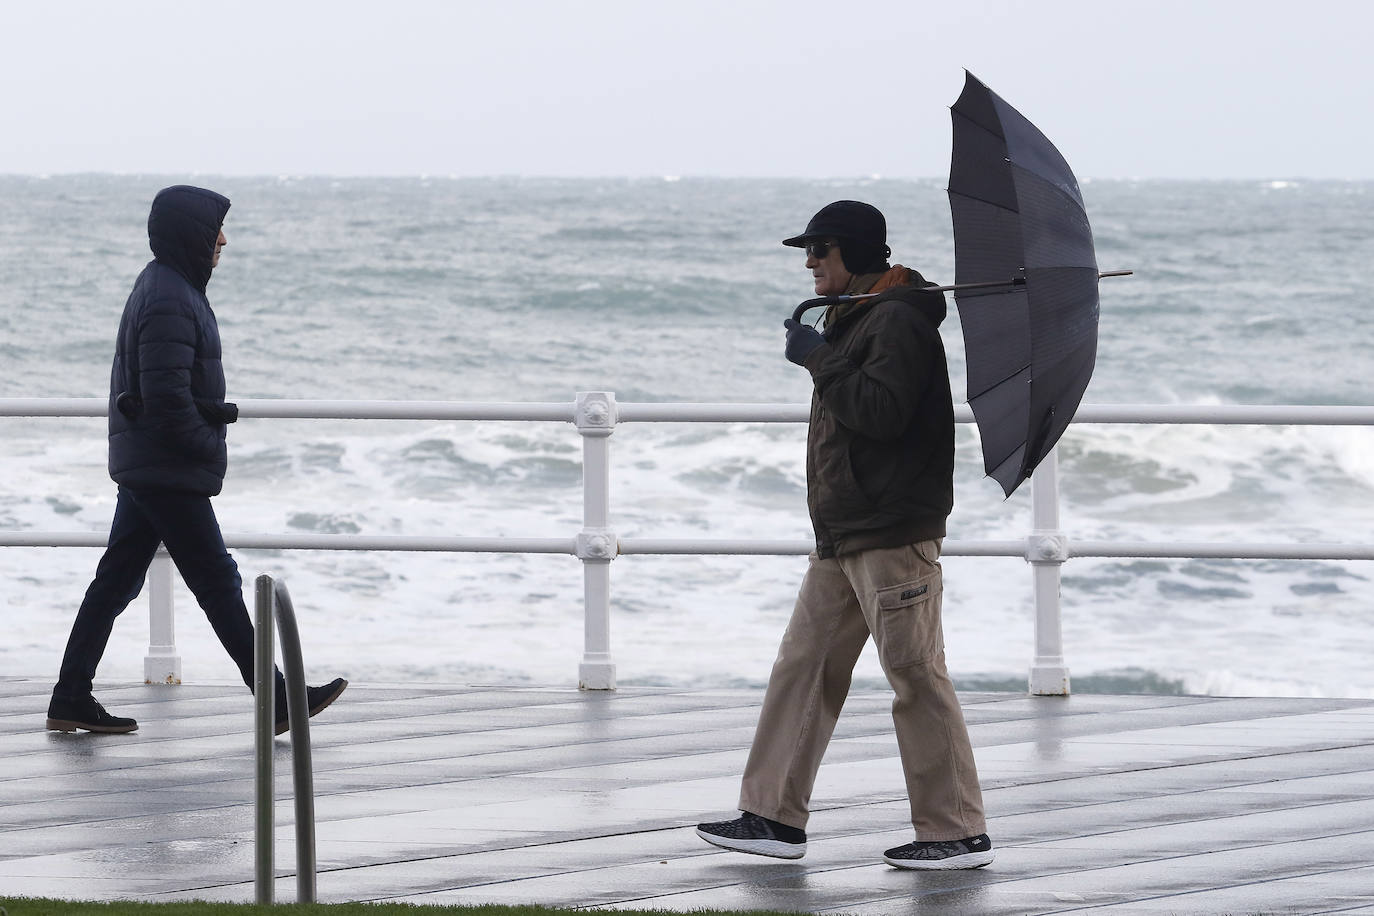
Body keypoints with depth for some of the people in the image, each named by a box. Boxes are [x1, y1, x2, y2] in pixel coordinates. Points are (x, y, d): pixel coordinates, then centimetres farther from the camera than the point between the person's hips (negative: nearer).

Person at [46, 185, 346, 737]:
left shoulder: (162, 287, 14)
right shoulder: (169, 301, -20)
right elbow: (167, 401, -24)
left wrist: (216, 412, 7)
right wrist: (209, 447, -12)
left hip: (142, 466, 10)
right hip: (169, 471, -10)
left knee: (117, 579, 11)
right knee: (218, 582, -4)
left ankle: (70, 700, 13)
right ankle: (277, 701, 1)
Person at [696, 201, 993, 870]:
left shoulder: (898, 320, -13)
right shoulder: (854, 318, 19)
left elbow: (880, 412, -25)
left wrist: (819, 359, -17)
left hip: (894, 536, -11)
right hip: (842, 537, 11)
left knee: (916, 676, -7)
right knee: (802, 666, 9)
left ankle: (957, 832, -3)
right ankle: (774, 817, 12)